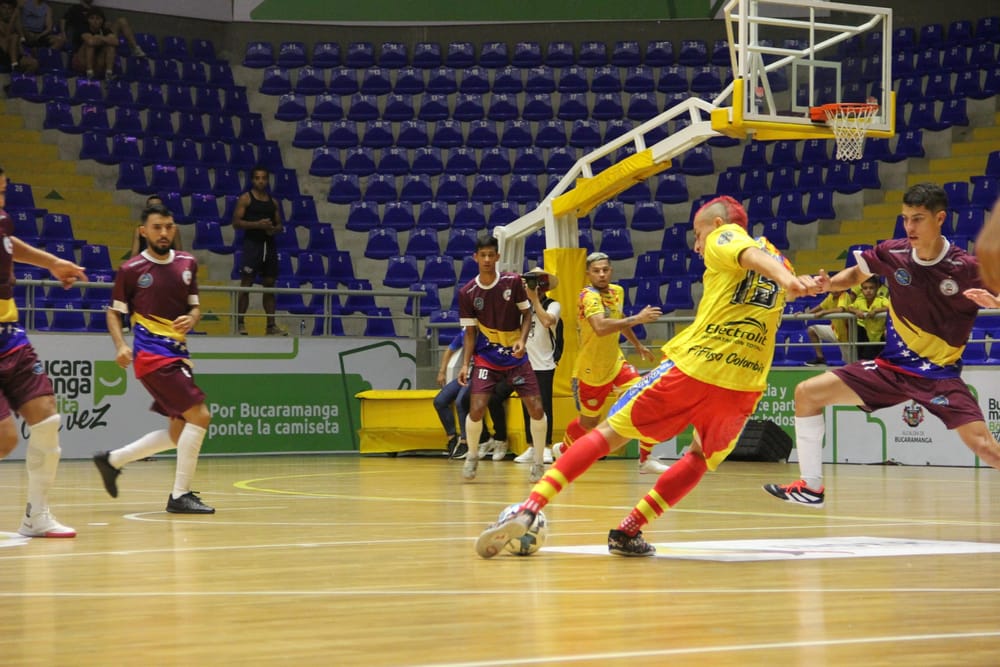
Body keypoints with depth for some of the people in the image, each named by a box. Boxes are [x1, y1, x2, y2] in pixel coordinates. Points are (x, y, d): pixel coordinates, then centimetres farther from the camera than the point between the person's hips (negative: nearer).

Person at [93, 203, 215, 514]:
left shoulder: (187, 263, 9)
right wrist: (120, 345, -14)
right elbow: (114, 312, 2)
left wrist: (191, 319, -7)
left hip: (177, 354, 7)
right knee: (199, 415, -17)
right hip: (152, 356, -7)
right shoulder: (131, 269, -5)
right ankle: (180, 495, -9)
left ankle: (112, 460, 28)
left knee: (179, 433, 12)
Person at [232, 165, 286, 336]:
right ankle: (240, 323, -3)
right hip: (252, 243, -5)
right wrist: (257, 224, -19)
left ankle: (271, 325, 9)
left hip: (269, 244, 5)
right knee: (246, 283, -6)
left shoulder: (273, 201, 13)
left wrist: (275, 229, -6)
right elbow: (236, 222, -8)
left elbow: (279, 224, 18)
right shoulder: (245, 198, -1)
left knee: (269, 284, 6)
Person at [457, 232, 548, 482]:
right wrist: (465, 364, -10)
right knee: (476, 409, -15)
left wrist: (522, 340, -16)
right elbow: (470, 332, -1)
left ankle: (539, 461, 10)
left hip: (516, 356, 1)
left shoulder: (513, 282, -7)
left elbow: (526, 314, 1)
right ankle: (472, 456, 11)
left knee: (536, 408, -8)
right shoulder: (467, 292, -6)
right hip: (486, 358, -1)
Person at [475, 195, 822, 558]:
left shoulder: (724, 237, 8)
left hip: (692, 365, -4)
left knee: (609, 432, 6)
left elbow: (753, 255, -11)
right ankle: (628, 532, 15)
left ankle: (529, 509, -4)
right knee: (700, 458, 26)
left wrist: (786, 280, -27)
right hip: (744, 384, 4)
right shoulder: (780, 261, 28)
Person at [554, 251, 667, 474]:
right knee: (588, 423, 10)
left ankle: (646, 460, -1)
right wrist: (636, 319, -47)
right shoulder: (589, 297, -26)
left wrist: (638, 345, 26)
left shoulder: (617, 292, 0)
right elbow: (600, 327, -46)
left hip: (615, 363, 6)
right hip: (589, 371, -6)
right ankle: (562, 450, 41)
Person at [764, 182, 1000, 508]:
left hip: (940, 374, -4)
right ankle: (811, 487, 12)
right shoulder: (893, 253, -6)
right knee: (807, 393, 0)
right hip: (892, 366, 5)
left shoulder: (965, 267, -17)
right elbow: (855, 275, 14)